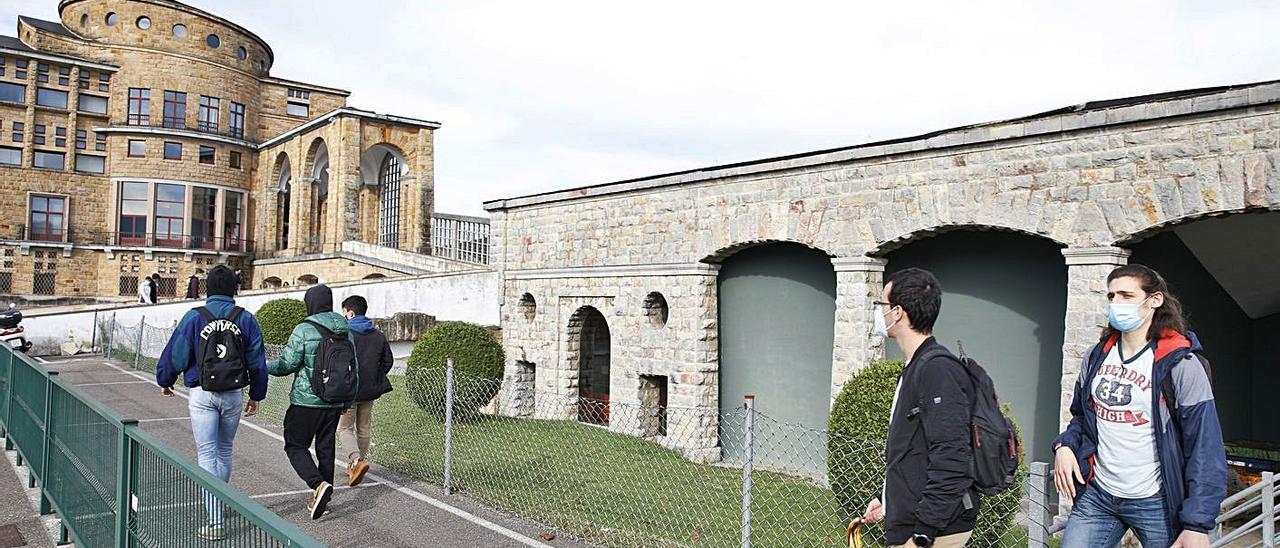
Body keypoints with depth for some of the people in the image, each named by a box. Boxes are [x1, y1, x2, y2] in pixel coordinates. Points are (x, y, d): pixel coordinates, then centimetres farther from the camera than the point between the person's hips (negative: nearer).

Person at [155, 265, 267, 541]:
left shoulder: (194, 317, -6)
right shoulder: (246, 320, 0)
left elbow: (174, 355, -2)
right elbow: (258, 363, 4)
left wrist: (165, 381, 18)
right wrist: (256, 396, 16)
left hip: (202, 395, -2)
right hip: (233, 395, 2)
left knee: (207, 454, 0)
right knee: (224, 450, 20)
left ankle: (215, 521, -4)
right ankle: (219, 500, 33)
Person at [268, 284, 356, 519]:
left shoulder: (304, 330, -12)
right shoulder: (346, 330, 6)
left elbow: (286, 364, -11)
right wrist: (347, 401, 19)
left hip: (307, 400, -6)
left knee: (295, 445, 5)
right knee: (326, 447, 13)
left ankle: (319, 484, -15)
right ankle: (324, 498, 18)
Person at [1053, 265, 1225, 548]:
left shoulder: (1180, 364, -9)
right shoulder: (1096, 357, 7)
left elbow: (1205, 448, -11)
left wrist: (1197, 525, -16)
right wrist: (1064, 445, -3)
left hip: (1155, 503, -4)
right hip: (1096, 495, 4)